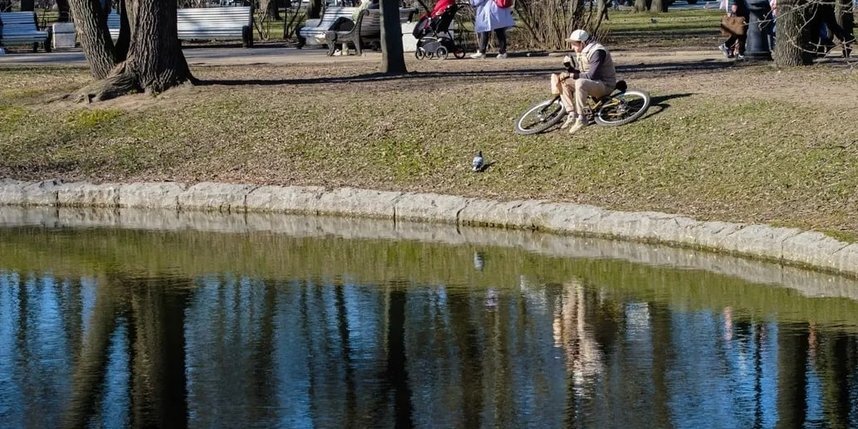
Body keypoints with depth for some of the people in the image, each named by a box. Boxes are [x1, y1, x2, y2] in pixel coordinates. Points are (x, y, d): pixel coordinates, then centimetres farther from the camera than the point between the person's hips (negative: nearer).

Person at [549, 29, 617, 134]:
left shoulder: (597, 52, -20)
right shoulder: (582, 52, 10)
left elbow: (592, 75, -27)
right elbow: (582, 74, 13)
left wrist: (570, 75, -22)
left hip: (605, 85, -10)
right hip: (591, 83, 10)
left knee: (580, 83, -37)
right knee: (563, 81, -3)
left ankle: (581, 119, -27)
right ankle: (572, 115, -8)